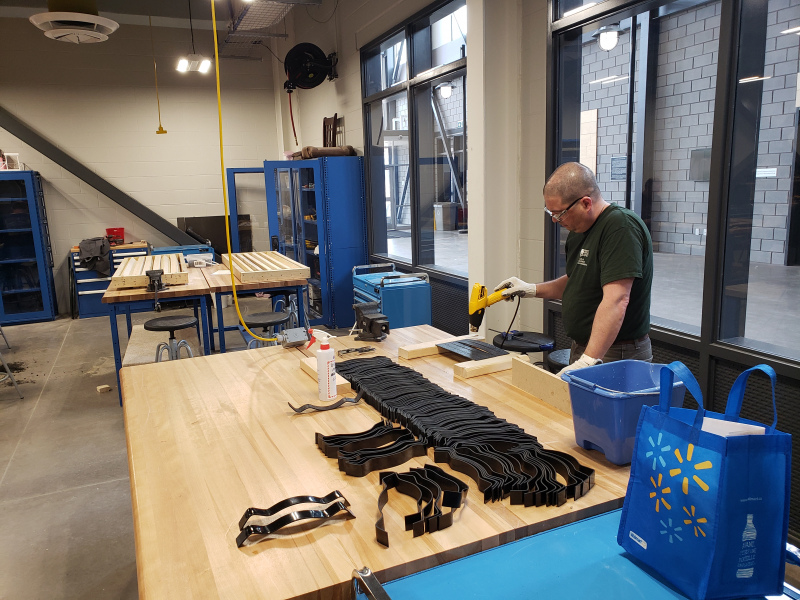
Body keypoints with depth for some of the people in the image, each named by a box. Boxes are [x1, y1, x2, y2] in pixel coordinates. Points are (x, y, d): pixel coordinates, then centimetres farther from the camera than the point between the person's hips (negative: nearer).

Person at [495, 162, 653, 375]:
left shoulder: (621, 227, -20)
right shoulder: (579, 230, 11)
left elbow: (616, 301, -29)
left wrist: (588, 361, -33)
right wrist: (532, 289, 14)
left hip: (618, 356, -8)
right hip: (582, 349, 9)